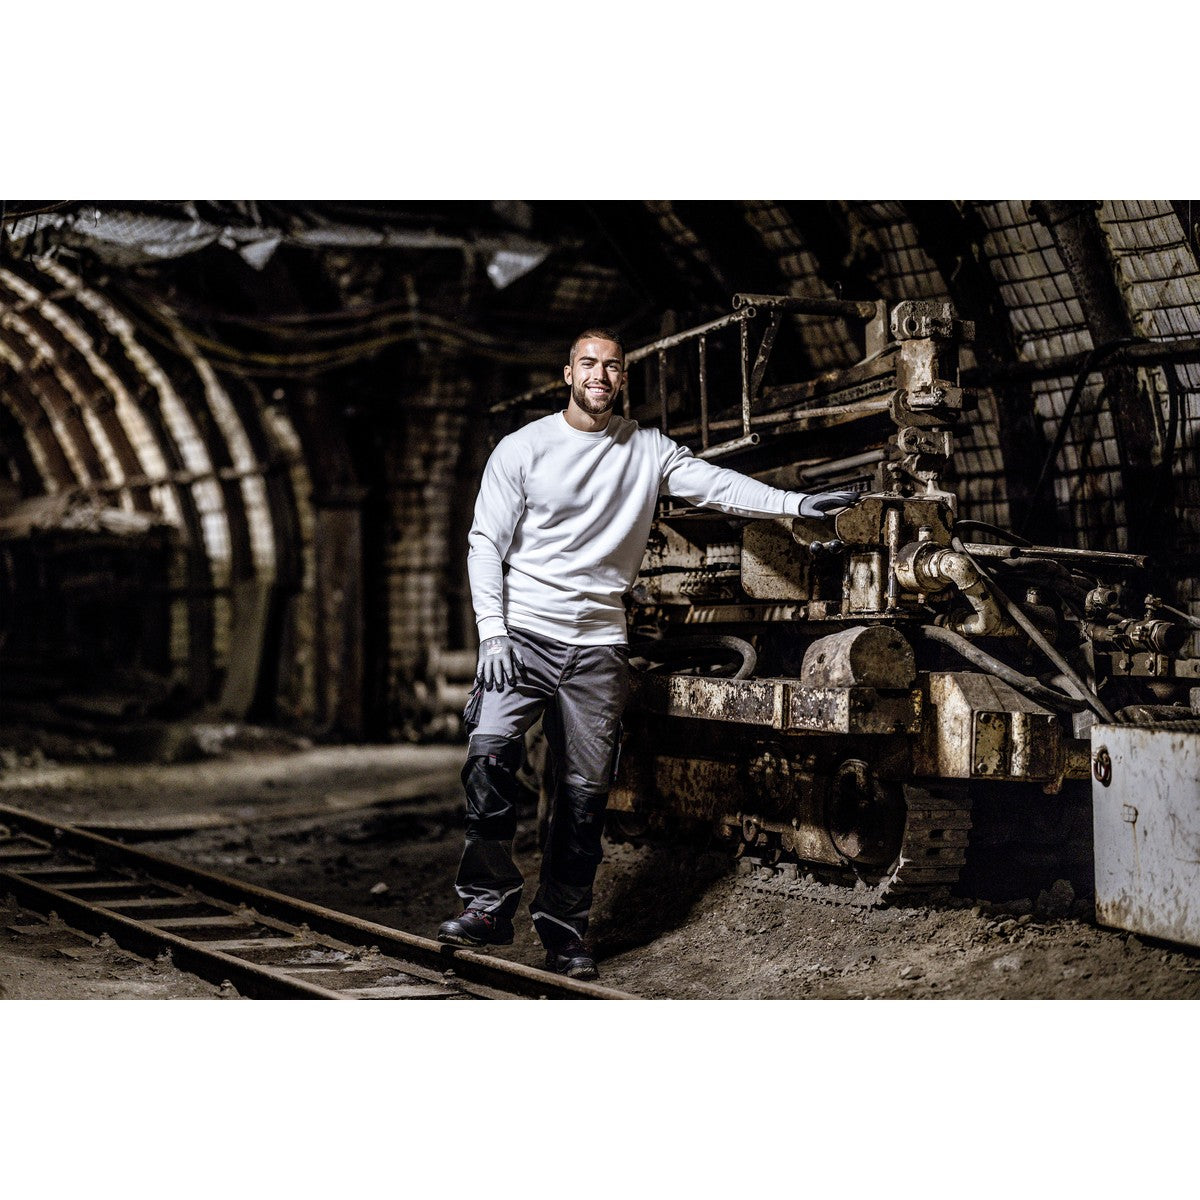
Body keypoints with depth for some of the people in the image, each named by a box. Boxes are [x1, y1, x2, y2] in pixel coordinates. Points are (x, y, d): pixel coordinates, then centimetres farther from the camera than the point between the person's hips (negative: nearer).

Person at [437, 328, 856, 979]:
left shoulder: (648, 450, 8)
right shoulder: (522, 448, 2)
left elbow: (715, 484, 0)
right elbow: (486, 542, 1)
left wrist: (797, 503, -15)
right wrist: (492, 631, -10)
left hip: (597, 642, 2)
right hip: (522, 632, -2)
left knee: (585, 790, 1)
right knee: (490, 752, -22)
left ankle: (563, 927, 11)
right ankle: (489, 904, -12)